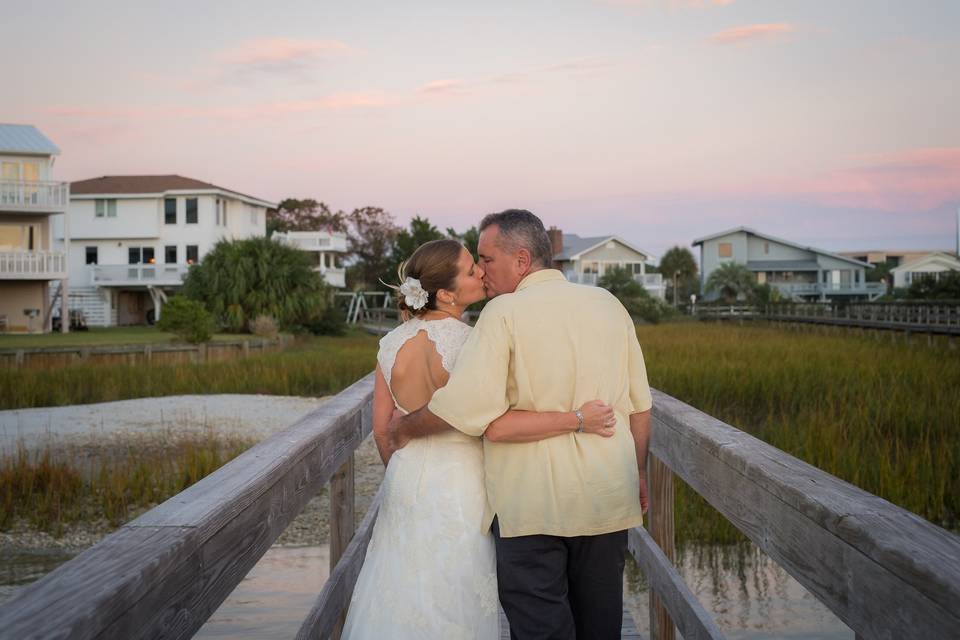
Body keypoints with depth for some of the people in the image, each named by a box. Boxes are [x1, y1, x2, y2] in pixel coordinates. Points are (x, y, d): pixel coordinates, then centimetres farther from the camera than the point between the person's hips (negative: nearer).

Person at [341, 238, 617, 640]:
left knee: (402, 600, 17)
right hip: (459, 490, -6)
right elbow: (497, 425, -29)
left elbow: (382, 428, 6)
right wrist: (578, 419, -23)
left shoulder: (393, 343, 0)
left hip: (406, 482, 7)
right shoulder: (465, 344, -21)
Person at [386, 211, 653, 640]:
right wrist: (639, 475, 22)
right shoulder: (609, 306, 8)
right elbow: (640, 407, 11)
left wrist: (405, 428, -2)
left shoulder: (504, 312, -10)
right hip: (609, 494, 6)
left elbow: (464, 405, -19)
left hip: (533, 499, -6)